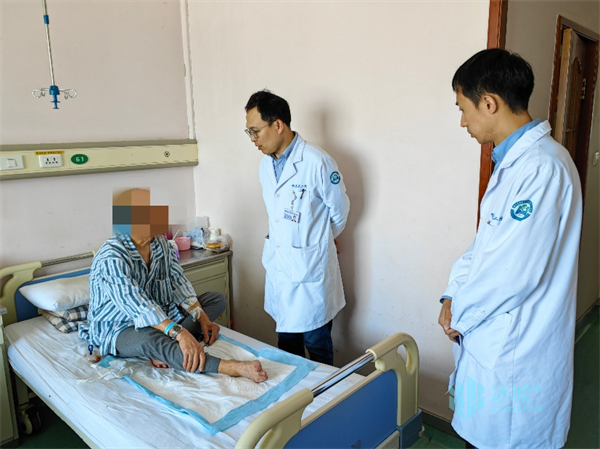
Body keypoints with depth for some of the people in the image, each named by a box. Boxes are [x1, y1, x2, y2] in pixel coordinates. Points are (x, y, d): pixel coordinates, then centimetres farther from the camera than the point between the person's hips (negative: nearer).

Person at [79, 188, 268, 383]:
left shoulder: (160, 242, -4)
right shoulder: (111, 258, -26)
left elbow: (178, 282, -3)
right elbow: (138, 305, -37)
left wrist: (202, 318, -16)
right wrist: (180, 333, -47)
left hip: (159, 314, 8)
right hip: (119, 328, -8)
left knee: (217, 299, 0)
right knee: (150, 339, -42)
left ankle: (163, 350, -24)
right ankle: (231, 367, -47)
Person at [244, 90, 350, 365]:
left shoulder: (317, 163, -18)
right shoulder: (266, 164, 5)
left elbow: (340, 211, -4)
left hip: (310, 270, -6)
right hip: (278, 267, 7)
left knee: (317, 347, 9)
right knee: (286, 345, 19)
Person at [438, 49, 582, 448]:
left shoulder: (541, 167, -24)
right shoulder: (513, 161, 9)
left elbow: (514, 274, -26)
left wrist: (461, 314, -10)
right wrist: (454, 293, 2)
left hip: (514, 353, -8)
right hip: (490, 339, 9)